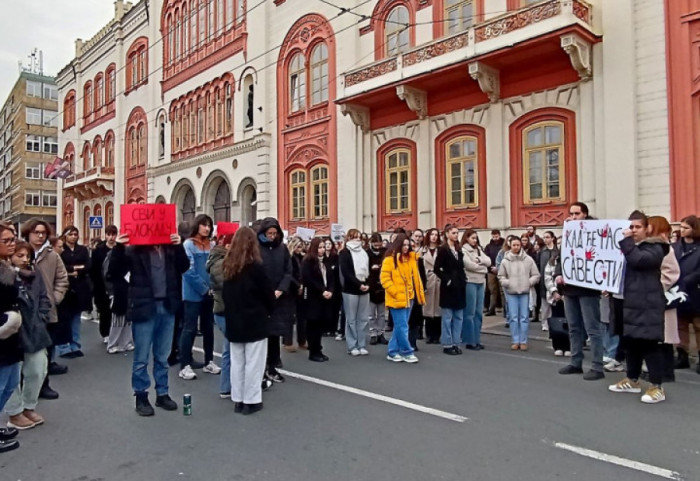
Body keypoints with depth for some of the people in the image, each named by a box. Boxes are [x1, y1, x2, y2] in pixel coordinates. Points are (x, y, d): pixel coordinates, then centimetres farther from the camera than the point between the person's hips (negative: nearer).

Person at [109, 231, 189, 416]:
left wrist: (179, 246, -6)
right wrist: (119, 247, -20)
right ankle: (141, 397, 20)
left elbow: (184, 267, 7)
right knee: (141, 357, 6)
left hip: (167, 306, 4)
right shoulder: (134, 249, -6)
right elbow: (115, 273, -8)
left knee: (162, 356, 15)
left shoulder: (170, 248, 5)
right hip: (144, 307, -4)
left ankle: (162, 394, 26)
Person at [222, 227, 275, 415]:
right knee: (253, 362, 2)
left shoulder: (228, 266, 4)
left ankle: (238, 400, 17)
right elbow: (269, 294, -8)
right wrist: (268, 310, 11)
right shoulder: (256, 267, -13)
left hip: (234, 321, 6)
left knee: (237, 362, 11)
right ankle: (251, 401, 7)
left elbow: (225, 293, 8)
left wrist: (232, 310, 12)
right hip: (255, 321, -6)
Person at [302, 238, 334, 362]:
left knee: (321, 324, 7)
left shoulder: (325, 261, 15)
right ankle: (313, 353, 7)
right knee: (313, 325, -1)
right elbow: (308, 280, -15)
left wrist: (330, 291, -6)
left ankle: (318, 350, 18)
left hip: (325, 298, 6)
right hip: (313, 298, -6)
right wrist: (322, 291, -17)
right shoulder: (308, 262, -6)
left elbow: (331, 278, 12)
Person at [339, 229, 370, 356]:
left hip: (364, 289, 5)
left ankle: (362, 346, 14)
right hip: (351, 290, -5)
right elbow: (346, 272, -12)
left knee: (364, 319, 7)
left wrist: (367, 284, 1)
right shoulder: (344, 253, -2)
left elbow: (369, 269, 15)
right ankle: (352, 347, 8)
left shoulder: (364, 252, 16)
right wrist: (359, 284, -16)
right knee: (351, 319, 1)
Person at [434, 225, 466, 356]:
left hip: (459, 287, 7)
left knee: (458, 317, 10)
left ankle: (455, 343, 17)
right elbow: (437, 269, -12)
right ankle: (447, 345, 7)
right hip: (448, 287, -7)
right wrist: (446, 280, -16)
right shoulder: (443, 249, -7)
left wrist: (463, 280, 5)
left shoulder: (458, 250, 14)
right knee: (447, 317, 0)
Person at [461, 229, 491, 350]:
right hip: (470, 282, -7)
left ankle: (477, 340, 17)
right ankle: (470, 341, 2)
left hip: (481, 282, 7)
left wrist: (479, 260, -11)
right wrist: (483, 268, -3)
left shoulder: (478, 250, 17)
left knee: (478, 312, 9)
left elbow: (489, 261, 7)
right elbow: (469, 265, -17)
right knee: (470, 312, -4)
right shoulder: (463, 250, -5)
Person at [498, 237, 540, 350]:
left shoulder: (528, 259, -1)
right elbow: (501, 276, 7)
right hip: (511, 293, 0)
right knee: (513, 318, 3)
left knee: (524, 317, 3)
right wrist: (508, 283, -9)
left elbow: (536, 275, 4)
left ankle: (523, 342, 12)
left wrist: (529, 283, -9)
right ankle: (515, 341, 13)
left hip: (525, 292, 0)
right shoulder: (505, 261, -2)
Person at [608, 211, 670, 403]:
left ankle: (657, 387, 1)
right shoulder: (628, 246, 19)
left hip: (648, 304, -8)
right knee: (631, 342, 13)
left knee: (649, 344, -6)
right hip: (630, 302, 8)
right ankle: (632, 380, 25)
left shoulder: (655, 248, -6)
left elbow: (637, 260, -25)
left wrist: (626, 240, -18)